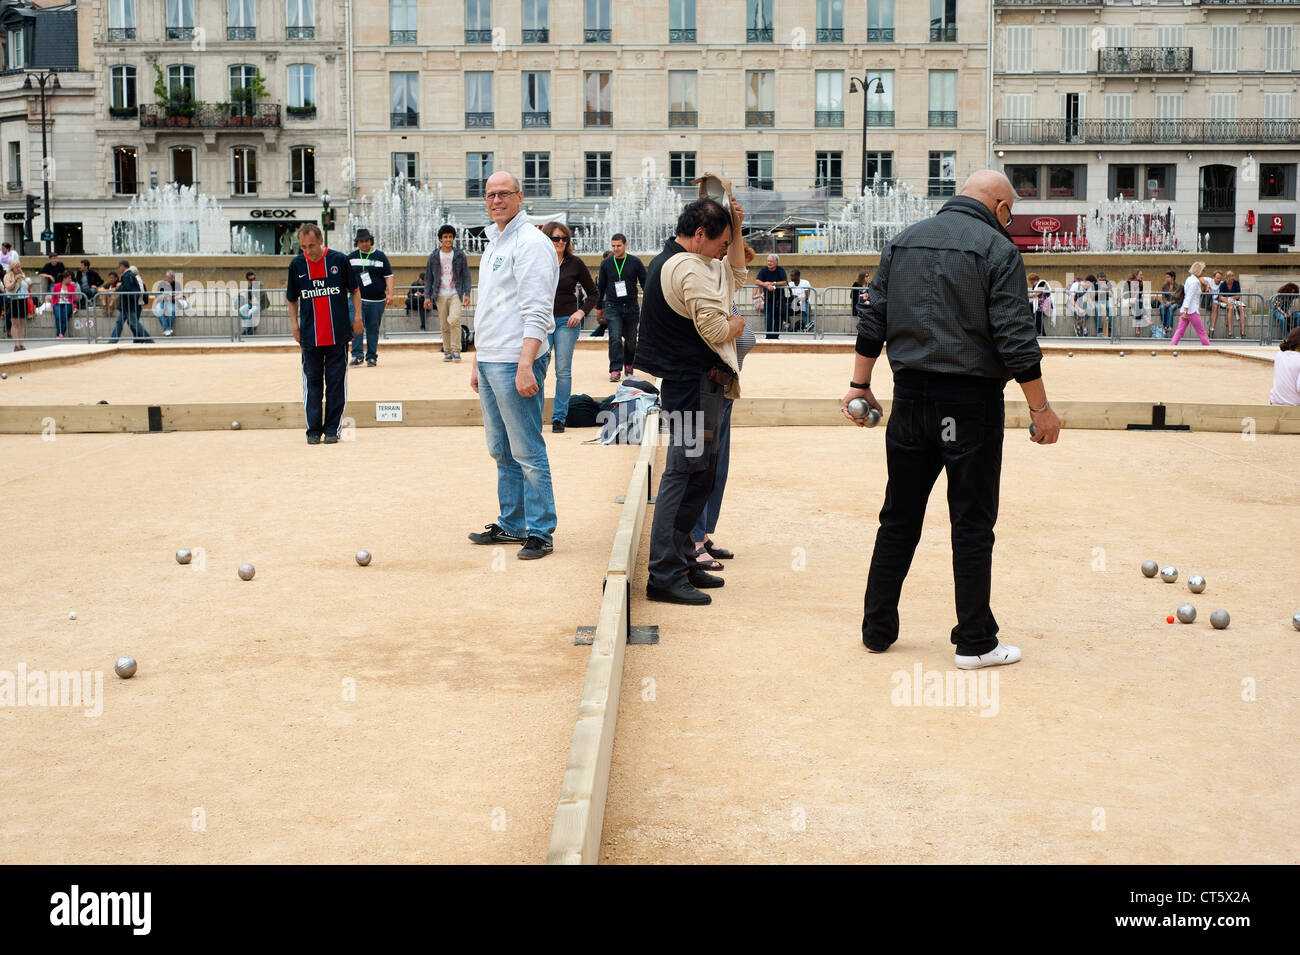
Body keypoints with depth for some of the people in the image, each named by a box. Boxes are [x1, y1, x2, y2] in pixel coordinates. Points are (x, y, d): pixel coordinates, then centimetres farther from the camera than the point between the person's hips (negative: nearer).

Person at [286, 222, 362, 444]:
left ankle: (332, 429, 9)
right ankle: (314, 430, 10)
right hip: (310, 335, 1)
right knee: (312, 382, 4)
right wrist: (294, 323, 5)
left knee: (336, 382, 2)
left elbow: (354, 290, 7)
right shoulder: (296, 265, 1)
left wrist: (357, 317, 2)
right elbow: (292, 299, 13)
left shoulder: (339, 260, -4)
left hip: (338, 334, -1)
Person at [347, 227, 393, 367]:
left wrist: (390, 294, -6)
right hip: (357, 299, 0)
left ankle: (372, 357, 11)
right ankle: (357, 355, -13)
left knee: (373, 328, 4)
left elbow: (388, 276, 5)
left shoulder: (380, 256, 7)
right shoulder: (351, 257, 11)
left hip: (377, 300, 0)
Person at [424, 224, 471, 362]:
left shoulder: (460, 255, 5)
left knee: (454, 320, -20)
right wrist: (427, 295, 1)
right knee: (444, 326, 3)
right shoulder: (433, 256, 7)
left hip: (455, 294, -2)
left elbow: (466, 275, 6)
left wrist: (467, 294, -3)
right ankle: (447, 352, 12)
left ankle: (456, 350, -14)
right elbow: (428, 277, 10)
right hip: (440, 295, 2)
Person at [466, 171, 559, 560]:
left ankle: (541, 531, 0)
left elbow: (536, 313, -17)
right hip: (489, 362, 9)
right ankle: (512, 524, 23)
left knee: (527, 452, -6)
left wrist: (525, 364, -24)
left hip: (515, 363, -9)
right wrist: (477, 361, 22)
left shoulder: (531, 243, -10)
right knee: (502, 451, 14)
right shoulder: (493, 245, 19)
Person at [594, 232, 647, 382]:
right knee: (615, 338, -12)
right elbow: (601, 287, 12)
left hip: (631, 307, 0)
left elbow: (645, 284, 4)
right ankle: (615, 370, -13)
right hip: (612, 307, 0)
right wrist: (599, 307, 14)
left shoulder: (635, 262, 0)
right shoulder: (606, 263, 4)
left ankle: (628, 365, 32)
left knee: (631, 339, 10)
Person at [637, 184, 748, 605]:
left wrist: (736, 229, 15)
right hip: (695, 384, -11)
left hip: (684, 381, 11)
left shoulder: (667, 262, 17)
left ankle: (683, 563, 24)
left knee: (697, 472, 17)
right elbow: (715, 329, -22)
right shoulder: (689, 269, -17)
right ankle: (664, 575, -7)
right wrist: (736, 325, 0)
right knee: (686, 474, -9)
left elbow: (735, 276, 25)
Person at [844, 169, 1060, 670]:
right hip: (970, 402, -5)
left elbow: (873, 320, 10)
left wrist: (860, 386, 15)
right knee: (972, 524, 3)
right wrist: (1040, 408, -7)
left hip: (910, 396, 5)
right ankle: (975, 643, 9)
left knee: (898, 516, 13)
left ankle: (877, 629, 19)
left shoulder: (903, 240, 10)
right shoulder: (997, 248, -7)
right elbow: (1015, 338, -12)